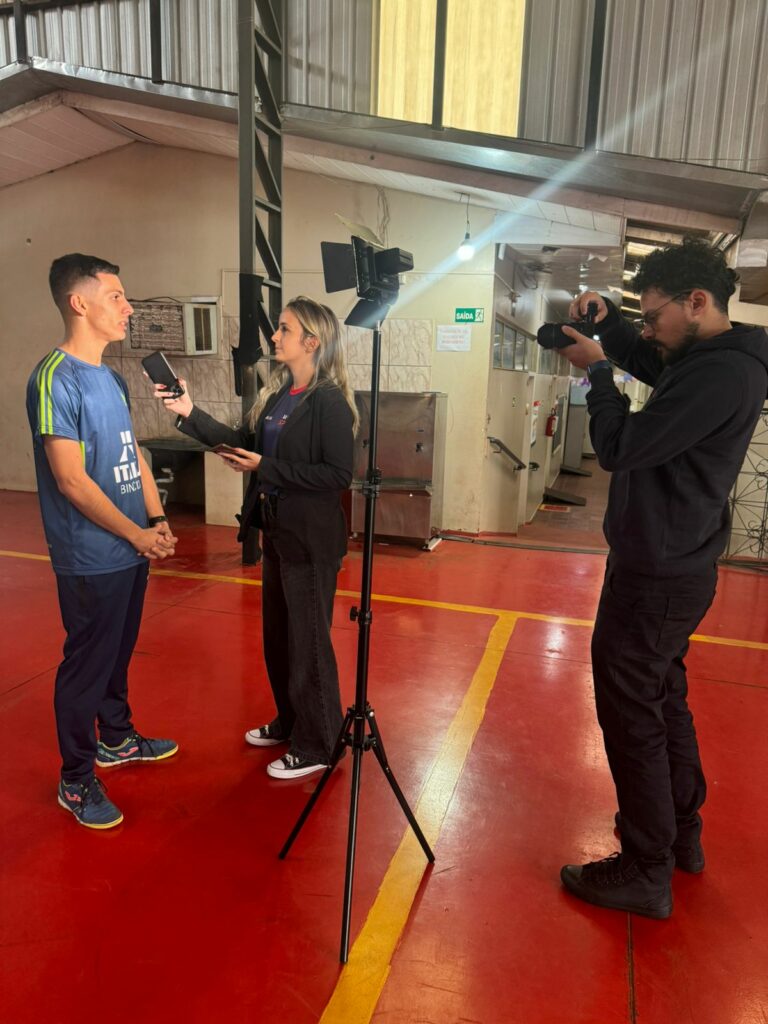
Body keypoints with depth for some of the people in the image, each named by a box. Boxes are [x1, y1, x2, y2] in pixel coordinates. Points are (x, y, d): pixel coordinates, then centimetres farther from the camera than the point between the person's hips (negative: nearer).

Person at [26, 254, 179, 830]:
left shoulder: (112, 378, 11)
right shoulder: (56, 377, -16)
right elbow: (71, 481, -20)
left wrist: (157, 520, 3)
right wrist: (138, 534, -13)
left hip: (133, 549, 8)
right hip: (91, 559, -8)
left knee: (119, 653, 22)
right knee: (86, 666, 5)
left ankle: (117, 739, 41)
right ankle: (77, 782, 22)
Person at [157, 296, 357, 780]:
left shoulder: (329, 401, -17)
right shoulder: (278, 393, 8)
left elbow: (338, 474, -22)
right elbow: (247, 443, 10)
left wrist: (265, 468, -21)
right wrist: (190, 413, 2)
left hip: (310, 540, -9)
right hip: (277, 532, 9)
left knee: (308, 643, 4)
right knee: (277, 636, 20)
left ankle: (317, 747, 22)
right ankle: (290, 722, 41)